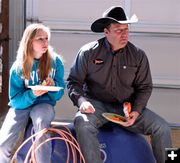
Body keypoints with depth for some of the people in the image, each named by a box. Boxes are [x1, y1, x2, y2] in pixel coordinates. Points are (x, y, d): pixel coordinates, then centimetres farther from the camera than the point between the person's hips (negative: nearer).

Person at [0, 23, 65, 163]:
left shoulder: (55, 61, -5)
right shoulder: (18, 67, -7)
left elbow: (59, 94, 2)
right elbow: (15, 100, -9)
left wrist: (53, 86, -21)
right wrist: (32, 94, -27)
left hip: (44, 104, 0)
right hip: (22, 105, 0)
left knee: (41, 122, -38)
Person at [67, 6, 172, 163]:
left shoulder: (138, 55, 1)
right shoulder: (88, 52, -4)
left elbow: (145, 87, 7)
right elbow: (74, 81, 1)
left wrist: (136, 111, -9)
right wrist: (82, 101, -19)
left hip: (127, 107, 2)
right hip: (97, 105, -2)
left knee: (162, 128, -15)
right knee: (82, 123, -36)